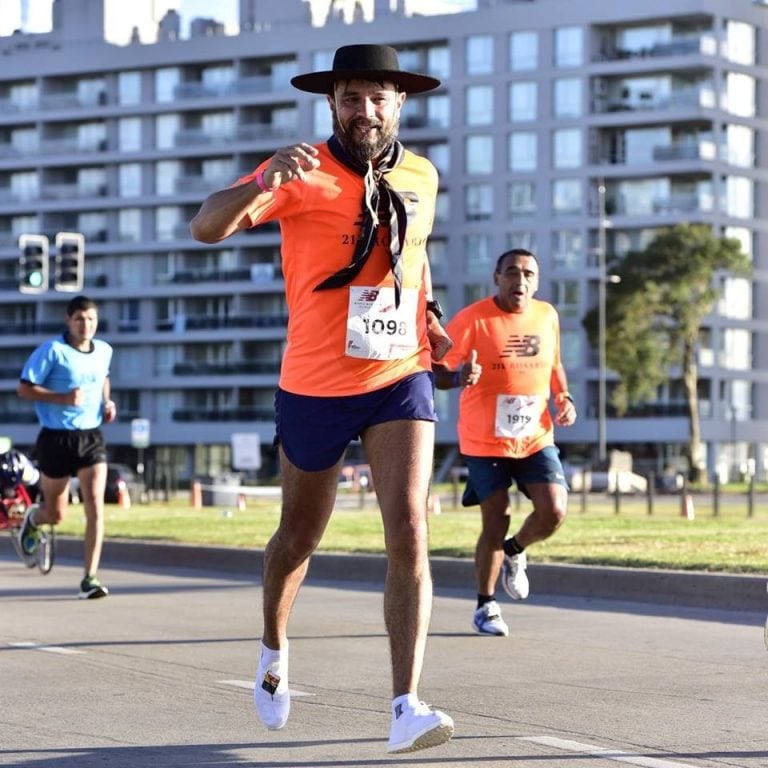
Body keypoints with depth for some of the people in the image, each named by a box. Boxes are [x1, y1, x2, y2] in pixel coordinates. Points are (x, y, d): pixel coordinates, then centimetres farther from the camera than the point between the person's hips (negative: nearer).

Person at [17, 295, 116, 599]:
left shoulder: (104, 351, 6)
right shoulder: (52, 350, -11)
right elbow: (24, 389, -11)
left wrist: (107, 403, 8)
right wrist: (62, 398, -23)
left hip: (91, 437, 3)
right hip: (57, 438, -3)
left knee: (95, 507, -12)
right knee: (56, 514, 10)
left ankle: (89, 579, -9)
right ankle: (32, 518, 48)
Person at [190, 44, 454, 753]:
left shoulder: (420, 177, 4)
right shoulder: (304, 175, -10)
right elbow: (206, 228, -22)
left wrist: (430, 317, 12)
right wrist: (264, 183, -40)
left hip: (401, 380, 2)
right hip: (315, 387, -2)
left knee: (409, 532, -15)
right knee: (300, 536, 15)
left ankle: (407, 708, -18)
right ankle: (275, 652, 45)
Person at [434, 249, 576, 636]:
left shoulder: (547, 316, 3)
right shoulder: (472, 319, -13)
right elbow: (437, 369, -12)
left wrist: (563, 398, 2)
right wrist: (460, 377, -34)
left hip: (536, 438, 4)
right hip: (485, 441, -4)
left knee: (553, 511, -12)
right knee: (495, 523, -2)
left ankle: (514, 551, 22)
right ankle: (485, 606, 18)